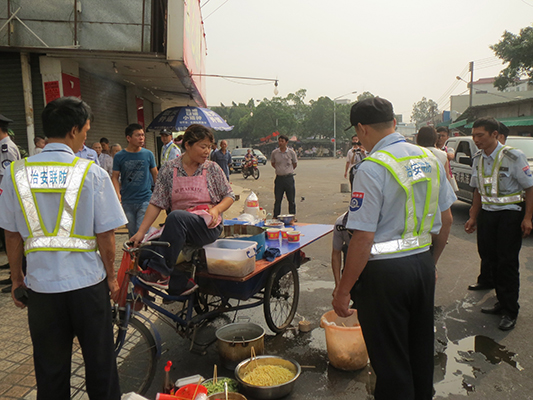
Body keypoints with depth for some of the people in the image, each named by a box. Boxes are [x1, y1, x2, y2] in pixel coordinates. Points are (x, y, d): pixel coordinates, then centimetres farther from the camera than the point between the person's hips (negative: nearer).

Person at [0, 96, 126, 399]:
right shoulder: (92, 173, -12)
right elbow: (105, 235, -10)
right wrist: (112, 277, 3)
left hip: (40, 284, 3)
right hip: (87, 283, -3)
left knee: (50, 368, 18)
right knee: (99, 362, 15)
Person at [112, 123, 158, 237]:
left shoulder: (148, 154, 2)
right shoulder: (119, 156, 0)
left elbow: (155, 174, 9)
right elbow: (115, 177, 3)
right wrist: (118, 193, -12)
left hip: (145, 199, -1)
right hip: (127, 201, 1)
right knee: (132, 233, 12)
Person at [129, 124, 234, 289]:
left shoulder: (212, 169, 6)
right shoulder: (169, 169, 6)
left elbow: (229, 196, 11)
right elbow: (156, 203, 3)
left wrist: (216, 210, -10)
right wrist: (141, 232, -5)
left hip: (208, 227, -2)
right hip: (178, 226, 2)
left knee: (176, 216, -35)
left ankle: (160, 272, -25)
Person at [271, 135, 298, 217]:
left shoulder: (291, 152, -2)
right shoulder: (274, 152, 0)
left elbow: (295, 164, 12)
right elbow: (272, 163, 16)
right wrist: (279, 170, 12)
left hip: (289, 177, -1)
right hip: (279, 178, 1)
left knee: (291, 199, 5)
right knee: (278, 199, 6)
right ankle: (276, 217, 15)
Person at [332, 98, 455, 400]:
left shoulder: (373, 167, -18)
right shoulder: (431, 159, 4)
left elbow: (363, 237, -21)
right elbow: (446, 220, 11)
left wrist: (343, 290, -13)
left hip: (385, 272, -7)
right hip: (423, 264, 8)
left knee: (391, 362, 9)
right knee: (421, 350, 25)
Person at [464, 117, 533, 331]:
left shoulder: (513, 156, -12)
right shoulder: (478, 159, 6)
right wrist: (473, 217, 12)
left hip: (511, 214, -6)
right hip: (487, 213, 6)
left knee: (507, 263, -2)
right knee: (490, 259, 8)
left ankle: (510, 311, 11)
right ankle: (502, 303, 23)